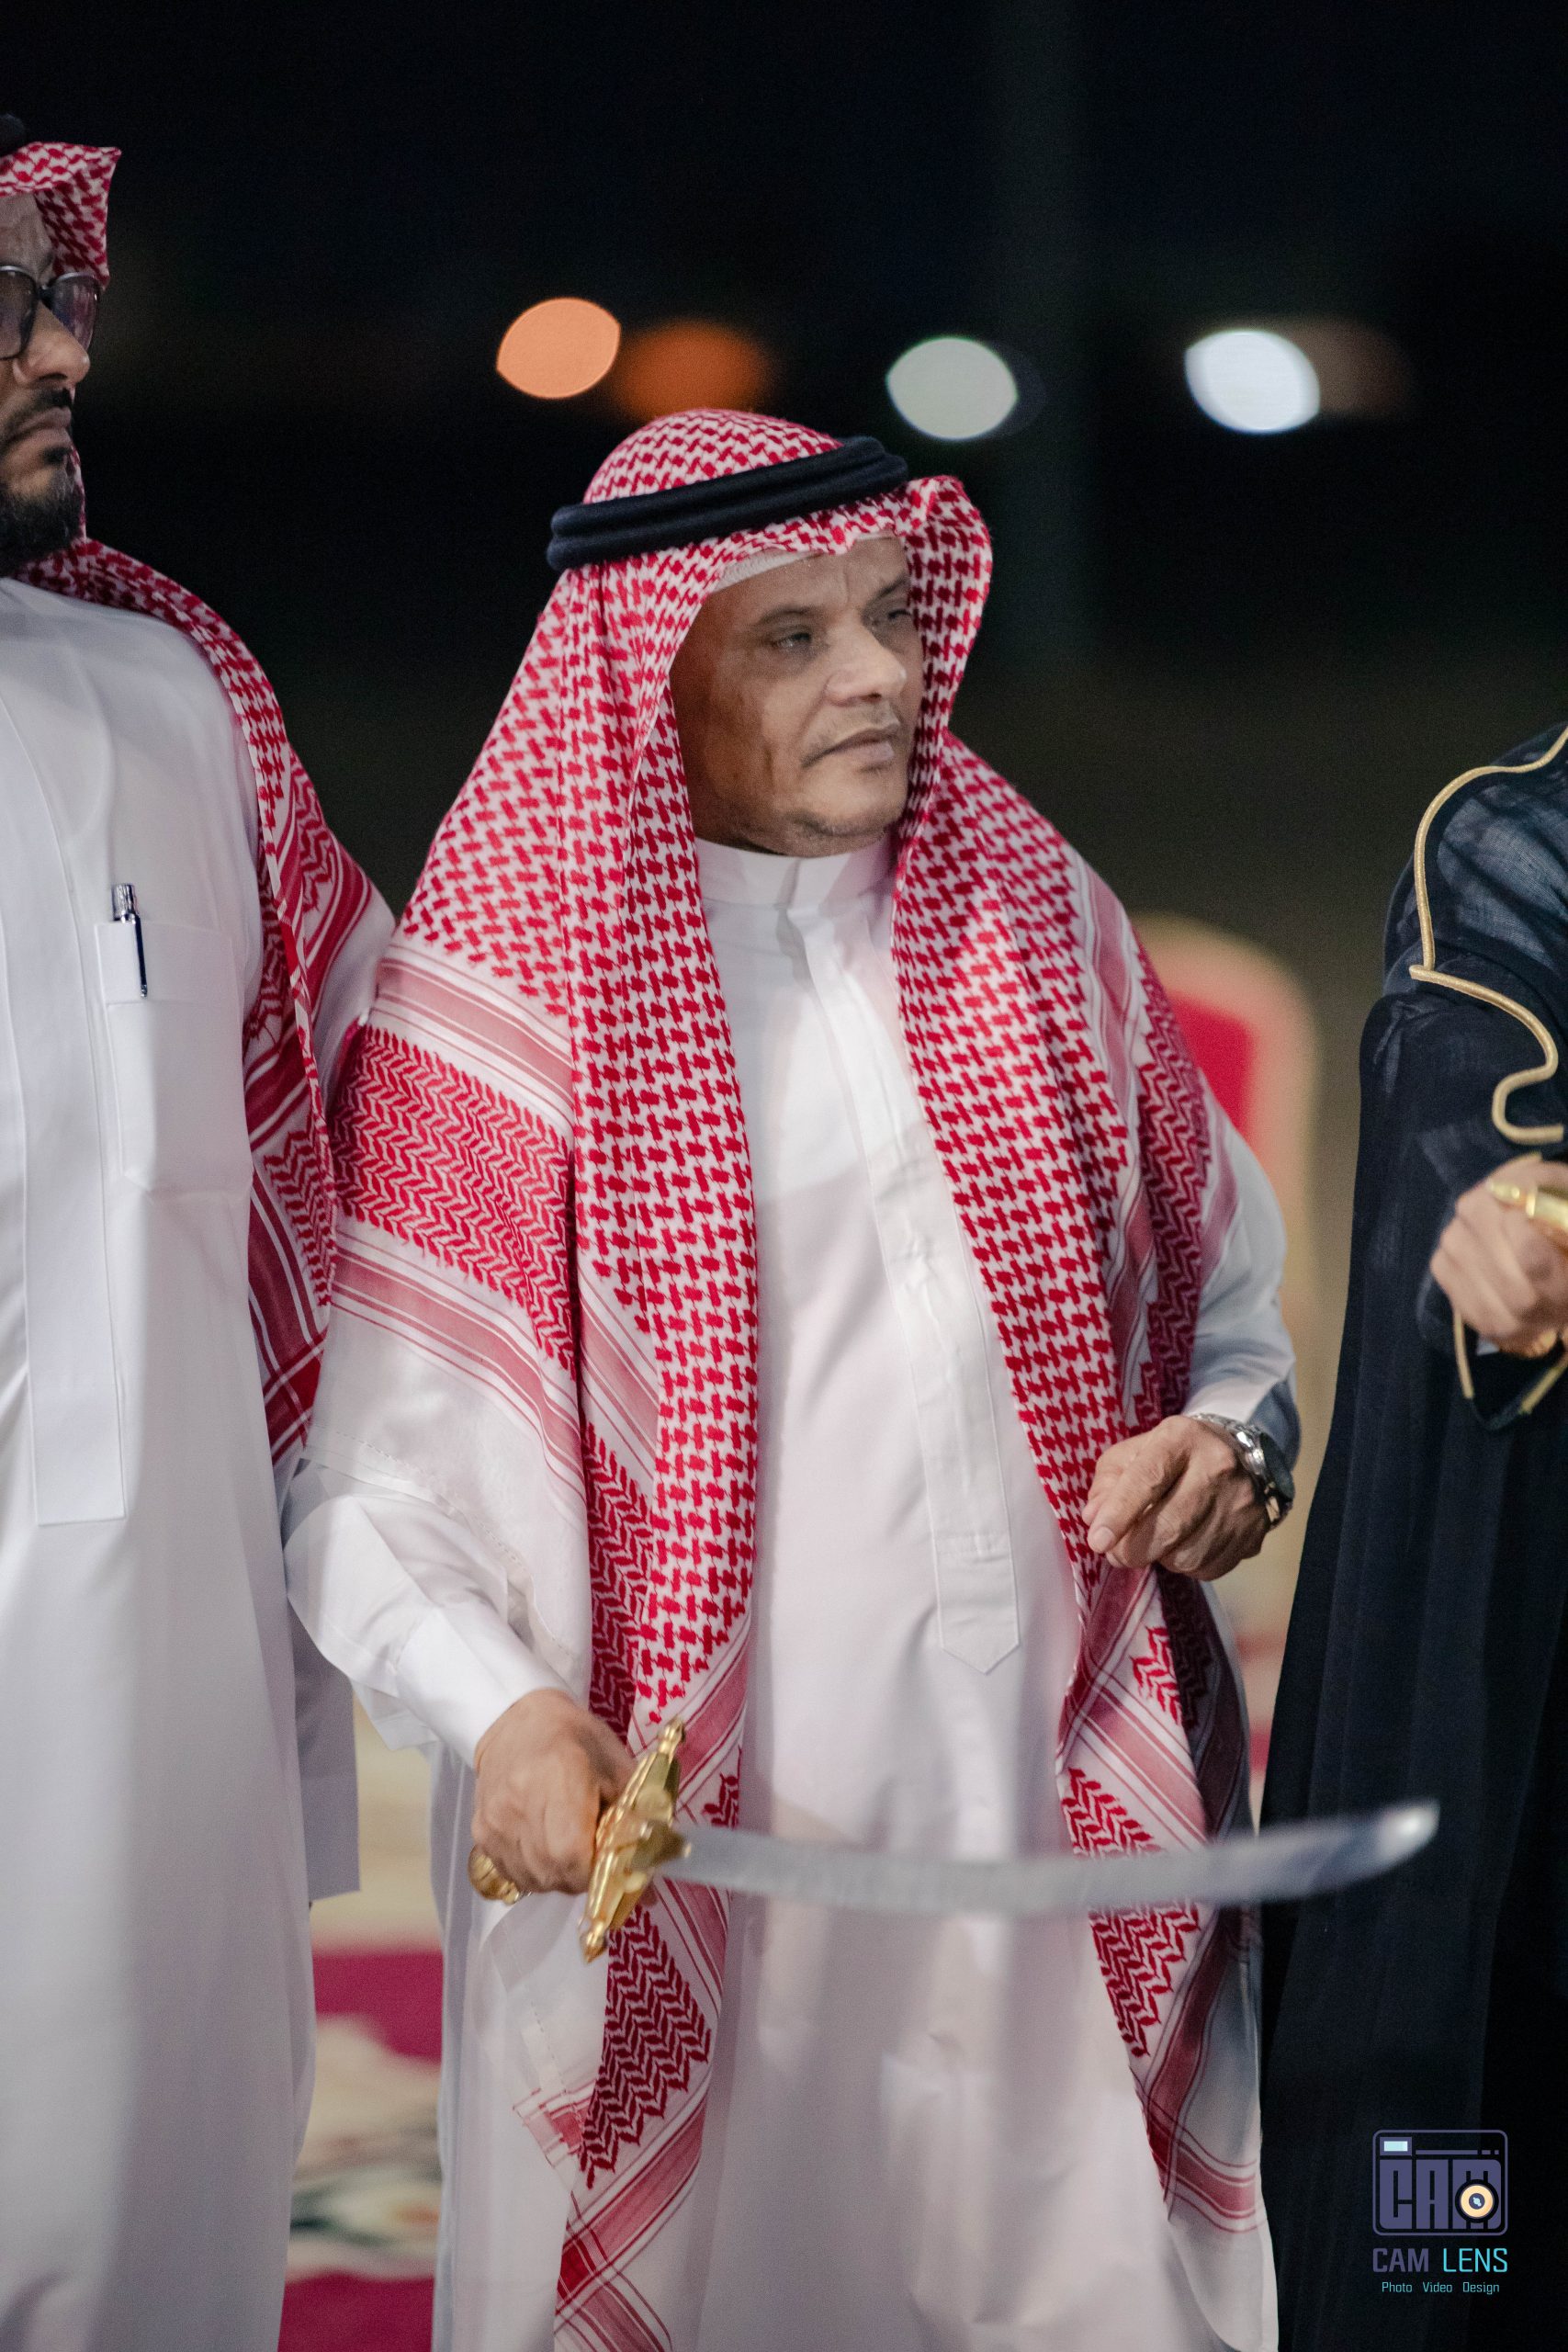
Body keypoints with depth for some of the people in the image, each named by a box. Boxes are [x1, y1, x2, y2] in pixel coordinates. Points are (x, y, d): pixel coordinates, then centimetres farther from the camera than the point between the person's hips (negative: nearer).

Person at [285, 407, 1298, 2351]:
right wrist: (502, 1710, -23)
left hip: (1056, 1790, 3)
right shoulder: (516, 1008, -2)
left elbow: (1238, 1289, 18)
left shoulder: (1037, 919, 11)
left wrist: (1234, 1437, -4)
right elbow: (369, 1471, -7)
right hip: (685, 1829, -3)